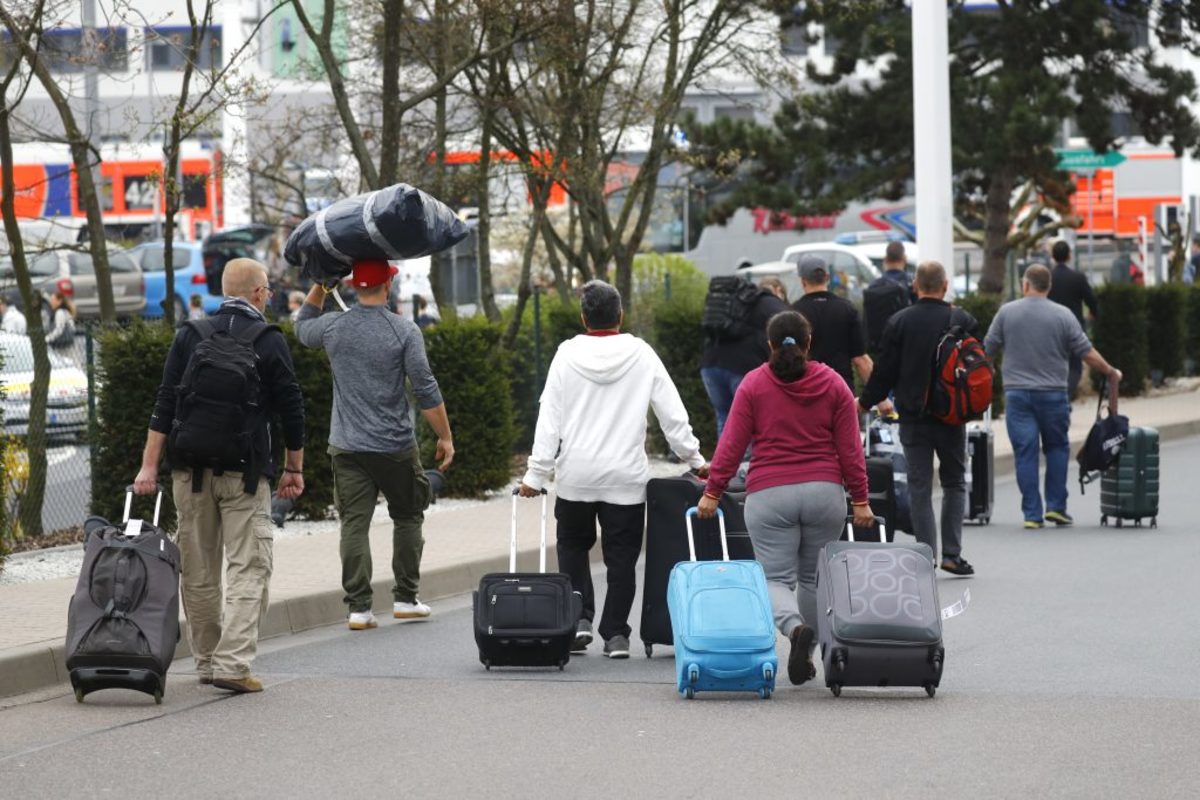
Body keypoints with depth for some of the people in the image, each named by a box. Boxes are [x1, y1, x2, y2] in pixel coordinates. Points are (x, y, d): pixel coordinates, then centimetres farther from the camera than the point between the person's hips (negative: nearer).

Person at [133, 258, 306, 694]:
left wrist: (150, 465, 1)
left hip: (190, 470, 3)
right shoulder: (269, 341, -1)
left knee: (198, 573, 12)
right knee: (248, 570, -3)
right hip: (245, 472, -3)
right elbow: (291, 410, 1)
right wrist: (295, 469, 11)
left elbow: (164, 405, 2)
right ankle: (232, 664, -15)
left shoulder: (189, 336, 6)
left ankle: (206, 662, 20)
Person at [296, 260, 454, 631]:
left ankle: (358, 607, -5)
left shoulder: (333, 326, -2)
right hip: (394, 445, -2)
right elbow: (426, 390, -9)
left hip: (347, 446, 2)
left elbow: (302, 329, 23)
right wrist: (445, 437, -1)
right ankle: (405, 598, 17)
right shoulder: (404, 331, -10)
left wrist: (319, 286, 23)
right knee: (407, 516, 15)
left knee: (354, 523, 1)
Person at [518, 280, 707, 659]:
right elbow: (672, 414, 1)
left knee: (573, 546, 17)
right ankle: (615, 634, 4)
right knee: (621, 556, 7)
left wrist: (536, 473, -1)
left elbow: (549, 418, -4)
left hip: (576, 475, 0)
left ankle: (579, 618, 3)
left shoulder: (568, 354, -3)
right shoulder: (642, 355, -2)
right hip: (626, 476, 0)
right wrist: (694, 459, 11)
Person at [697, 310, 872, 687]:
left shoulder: (754, 385, -1)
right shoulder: (833, 384, 3)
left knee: (776, 579, 0)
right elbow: (850, 448, 2)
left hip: (769, 496, -2)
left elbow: (731, 444, -3)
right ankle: (806, 656, 19)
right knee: (814, 578, 15)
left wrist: (712, 492, 3)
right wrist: (860, 499, 7)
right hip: (825, 493, 2)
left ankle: (796, 628, -30)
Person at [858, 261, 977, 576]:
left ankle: (927, 555, 0)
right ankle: (952, 553, 5)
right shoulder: (962, 321, -3)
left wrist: (866, 401, 11)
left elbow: (885, 370, -3)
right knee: (955, 482, 12)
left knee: (919, 487, 4)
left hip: (913, 417, 0)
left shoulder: (898, 322, -5)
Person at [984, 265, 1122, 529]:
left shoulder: (1006, 312, 0)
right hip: (1053, 393, 0)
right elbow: (1087, 353, 0)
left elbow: (988, 350, 7)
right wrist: (1111, 373, 15)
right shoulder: (1063, 316, -2)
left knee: (1025, 452, 2)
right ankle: (1056, 506, 8)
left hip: (1017, 393, 0)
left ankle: (1032, 514, 0)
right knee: (1057, 448, 15)